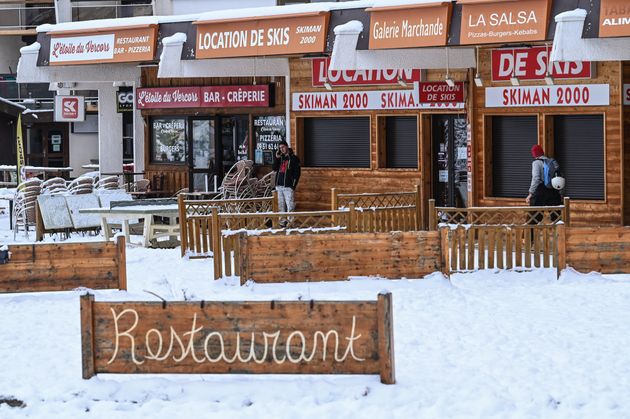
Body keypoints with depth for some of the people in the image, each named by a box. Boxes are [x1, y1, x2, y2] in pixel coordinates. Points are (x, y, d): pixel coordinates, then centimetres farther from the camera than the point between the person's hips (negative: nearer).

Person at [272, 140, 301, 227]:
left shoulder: (293, 158, 0)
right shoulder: (280, 158, 17)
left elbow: (297, 173, -4)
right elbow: (275, 169, 8)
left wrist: (293, 185, -11)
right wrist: (277, 158, -2)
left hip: (288, 186, -6)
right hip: (279, 186, 6)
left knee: (290, 205, -11)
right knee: (281, 205, 7)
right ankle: (283, 222, 12)